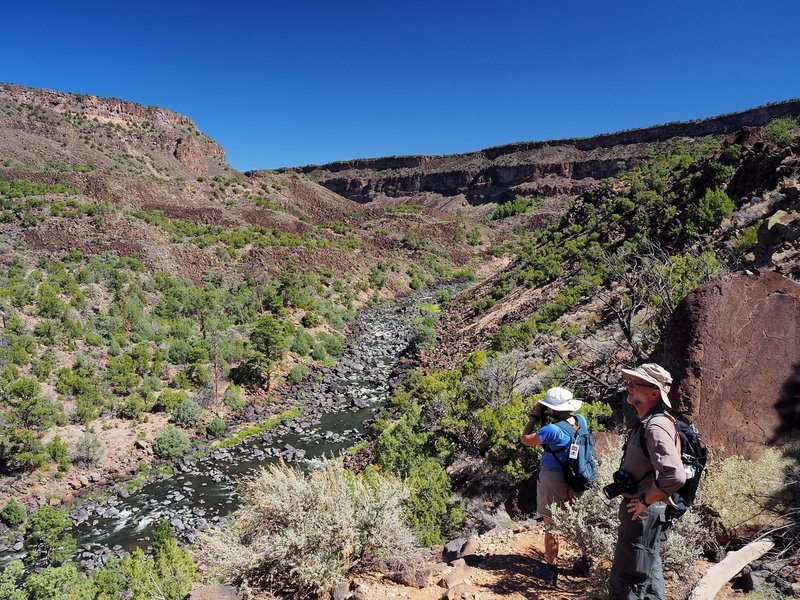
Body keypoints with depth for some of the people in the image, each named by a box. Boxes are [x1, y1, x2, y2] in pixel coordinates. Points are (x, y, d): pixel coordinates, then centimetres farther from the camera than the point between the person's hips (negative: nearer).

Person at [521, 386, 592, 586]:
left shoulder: (552, 430, -28)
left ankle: (552, 570, 23)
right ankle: (586, 561, 39)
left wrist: (535, 416, -11)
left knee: (551, 526, 10)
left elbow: (525, 439, -15)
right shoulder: (581, 421, -8)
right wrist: (544, 420, 0)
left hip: (553, 481, -6)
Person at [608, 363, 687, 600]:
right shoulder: (645, 423, 8)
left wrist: (645, 501, -23)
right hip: (642, 511, 10)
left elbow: (675, 476, -35)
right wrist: (644, 500, 17)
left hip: (644, 513, -10)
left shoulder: (655, 426, -24)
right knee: (648, 573, 23)